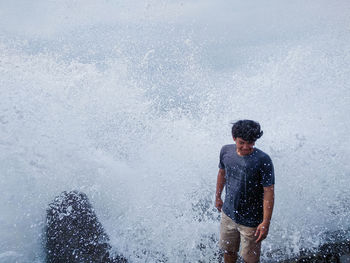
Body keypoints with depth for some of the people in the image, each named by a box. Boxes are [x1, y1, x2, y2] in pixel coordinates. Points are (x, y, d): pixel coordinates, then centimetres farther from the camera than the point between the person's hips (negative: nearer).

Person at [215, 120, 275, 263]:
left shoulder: (263, 160, -24)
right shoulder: (226, 151, -9)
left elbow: (269, 193, -19)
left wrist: (266, 223, -18)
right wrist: (218, 197, 19)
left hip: (251, 221, -4)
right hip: (228, 213, 4)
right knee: (228, 251, 23)